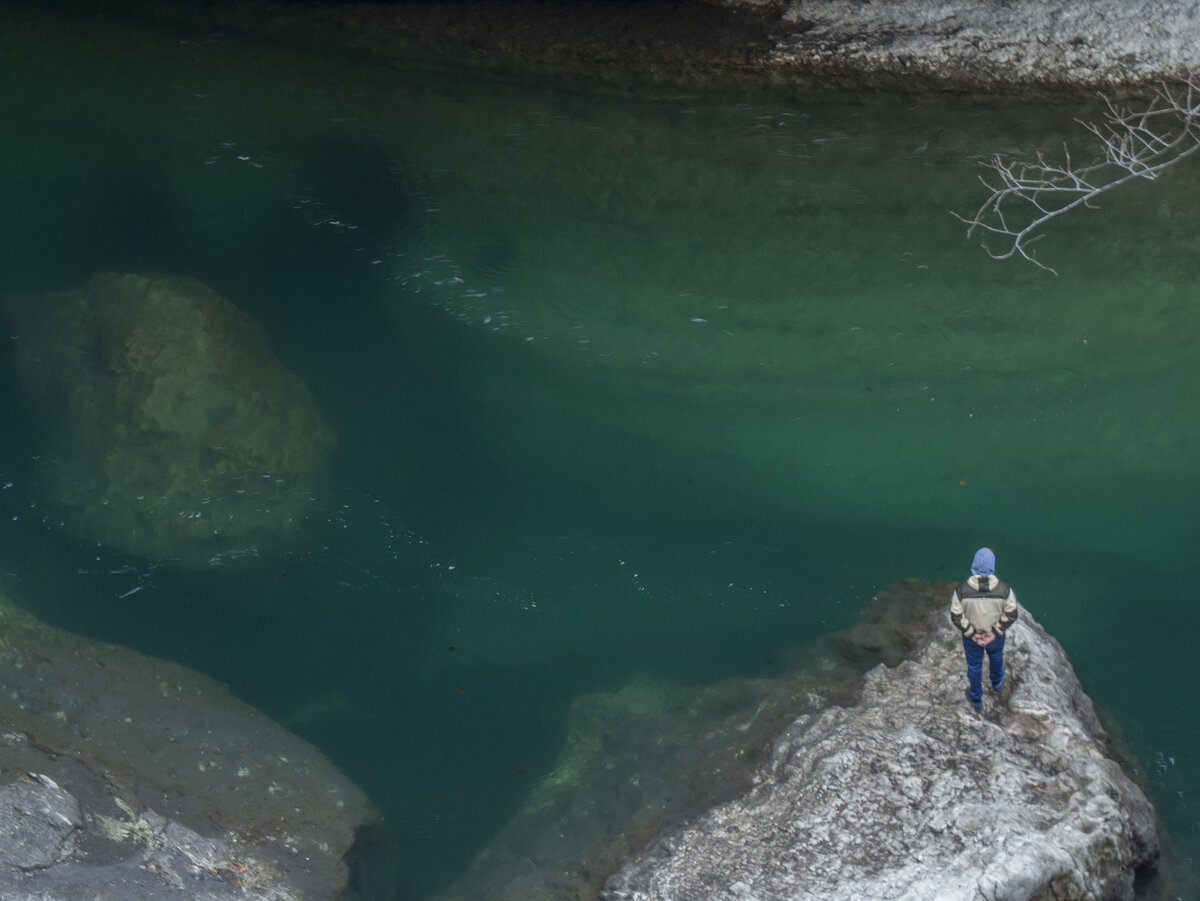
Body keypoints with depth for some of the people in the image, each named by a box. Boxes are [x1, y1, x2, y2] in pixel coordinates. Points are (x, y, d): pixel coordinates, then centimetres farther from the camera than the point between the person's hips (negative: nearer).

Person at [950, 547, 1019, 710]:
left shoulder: (962, 590, -27)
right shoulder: (1004, 589, -25)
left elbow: (956, 617, -19)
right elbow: (1011, 615, -17)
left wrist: (971, 633, -11)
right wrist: (994, 632, -11)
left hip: (971, 636, -1)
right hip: (996, 635, 1)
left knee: (974, 666, 24)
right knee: (996, 657, 34)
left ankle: (976, 699, 44)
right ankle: (997, 683, 63)